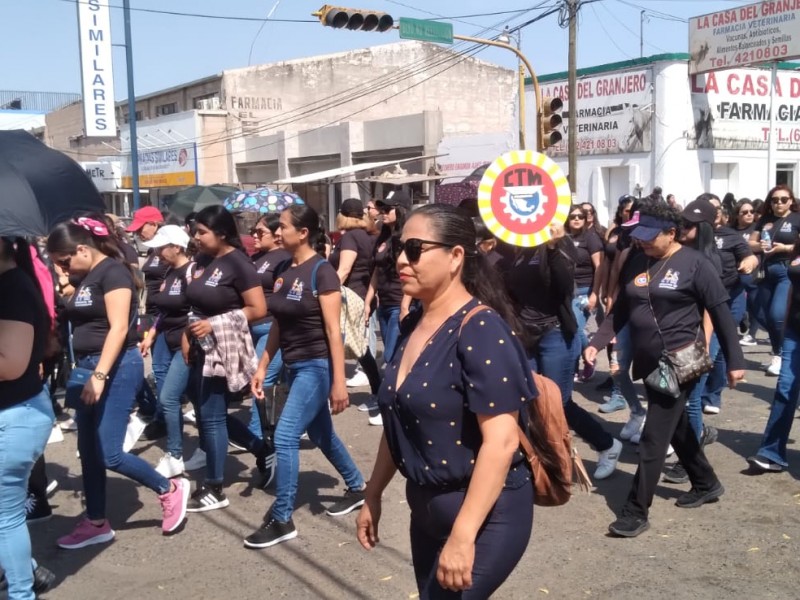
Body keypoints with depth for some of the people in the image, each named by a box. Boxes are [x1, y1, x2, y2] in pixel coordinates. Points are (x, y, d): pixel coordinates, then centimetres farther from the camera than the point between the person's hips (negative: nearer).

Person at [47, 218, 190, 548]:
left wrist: (100, 375, -24)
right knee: (88, 451, 11)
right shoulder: (85, 278, 14)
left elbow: (119, 328, -20)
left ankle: (170, 489, 13)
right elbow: (82, 323, 16)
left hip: (116, 367, -9)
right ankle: (96, 524, 22)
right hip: (89, 367, 9)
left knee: (109, 453, -7)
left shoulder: (113, 272, -13)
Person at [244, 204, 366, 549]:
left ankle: (281, 520, 1)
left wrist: (339, 382, -18)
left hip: (317, 366, -8)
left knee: (284, 437, -10)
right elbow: (278, 325, 13)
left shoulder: (322, 272, -15)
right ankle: (357, 489, 37)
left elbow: (334, 331, -17)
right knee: (321, 435, 18)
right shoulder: (283, 271, 7)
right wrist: (262, 367, 12)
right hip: (294, 365, 8)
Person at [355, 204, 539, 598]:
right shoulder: (412, 326, 5)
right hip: (425, 509, 8)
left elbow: (501, 440, -25)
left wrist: (463, 536, -27)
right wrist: (373, 495, 17)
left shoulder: (481, 330, -19)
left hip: (484, 516, -8)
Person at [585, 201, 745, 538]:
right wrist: (597, 343, -1)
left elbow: (721, 313, -7)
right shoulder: (636, 262, 6)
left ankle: (636, 511, 0)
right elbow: (620, 310, 11)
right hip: (649, 363, 7)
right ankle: (706, 484, 40)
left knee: (654, 438, -6)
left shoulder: (694, 264, -10)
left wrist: (734, 361, -8)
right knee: (676, 428, 20)